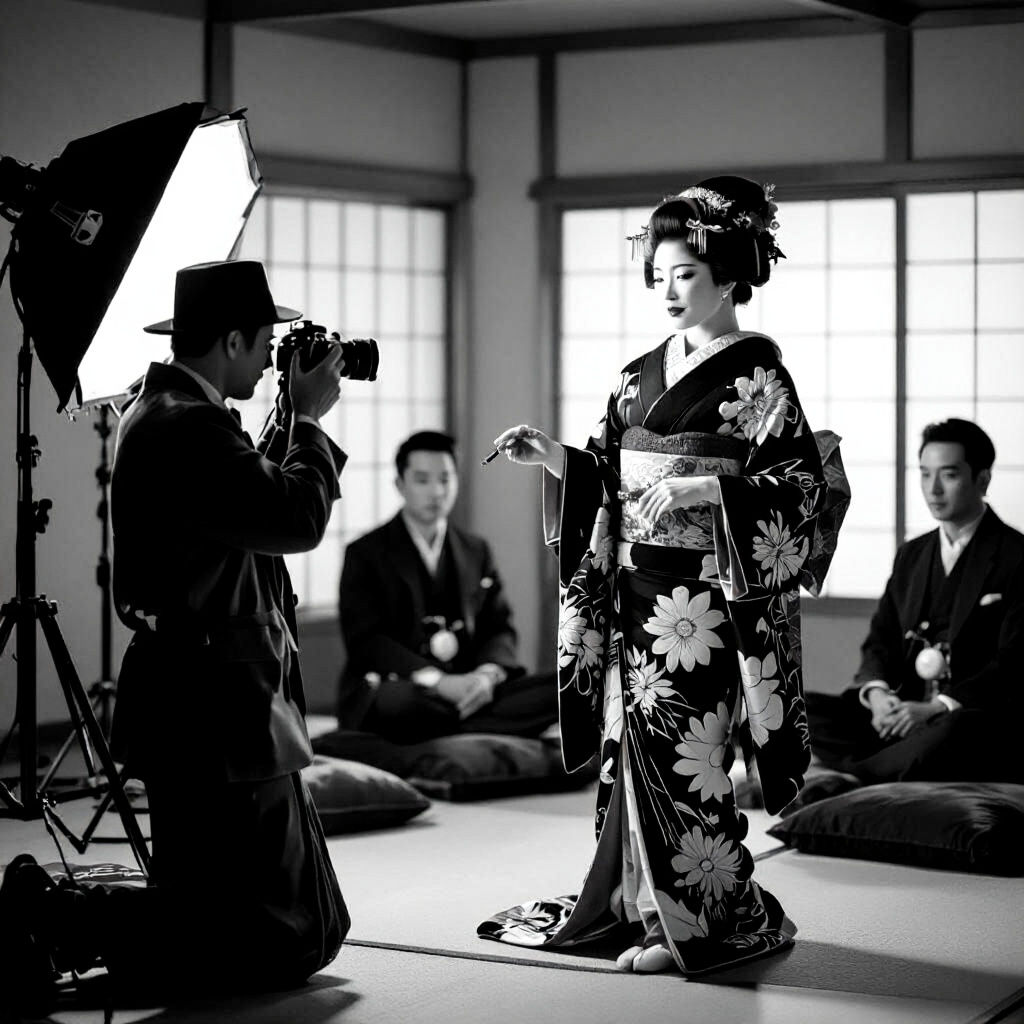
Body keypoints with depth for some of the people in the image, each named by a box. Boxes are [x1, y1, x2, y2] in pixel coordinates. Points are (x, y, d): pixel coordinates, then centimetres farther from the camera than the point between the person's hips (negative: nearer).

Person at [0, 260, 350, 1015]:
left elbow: (266, 508, 22)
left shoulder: (161, 413, 15)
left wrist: (298, 424, 15)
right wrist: (309, 419, -9)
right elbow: (298, 519, -23)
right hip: (220, 717, -11)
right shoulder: (189, 427, -18)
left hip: (205, 707, 11)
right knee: (286, 938, -6)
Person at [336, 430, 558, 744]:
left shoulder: (476, 551, 20)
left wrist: (488, 673, -12)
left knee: (558, 687, -21)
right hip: (399, 688, -5)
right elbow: (365, 641, -7)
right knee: (395, 702, -42)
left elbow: (499, 629, 13)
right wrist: (438, 681, -22)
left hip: (465, 690, 5)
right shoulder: (365, 553, 5)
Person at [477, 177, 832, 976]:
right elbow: (607, 480, 18)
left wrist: (698, 491, -21)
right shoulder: (642, 375, 14)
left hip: (702, 593, -6)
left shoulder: (754, 372, -6)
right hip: (635, 588, 7)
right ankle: (633, 900, 16)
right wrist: (553, 457, 0)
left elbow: (803, 482, -12)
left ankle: (709, 917, 1)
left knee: (673, 741, -9)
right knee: (631, 738, 6)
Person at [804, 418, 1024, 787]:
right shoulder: (911, 555, 19)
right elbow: (881, 641, 14)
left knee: (952, 731, -41)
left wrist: (937, 707, -23)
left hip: (976, 718, -6)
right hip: (903, 714, 6)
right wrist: (876, 692, -10)